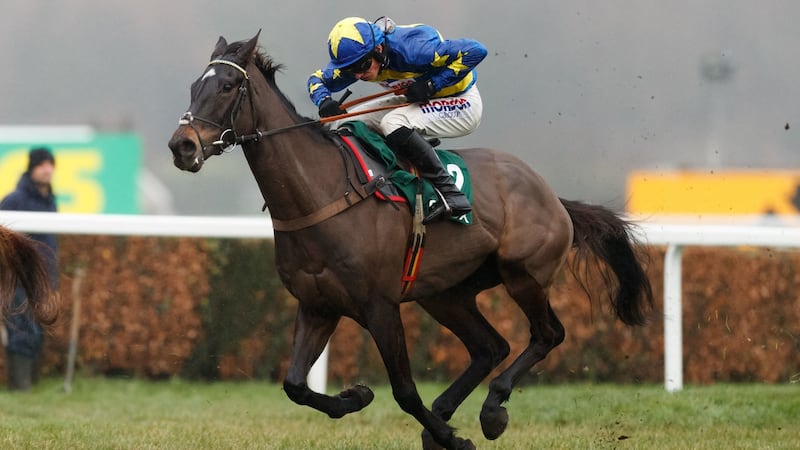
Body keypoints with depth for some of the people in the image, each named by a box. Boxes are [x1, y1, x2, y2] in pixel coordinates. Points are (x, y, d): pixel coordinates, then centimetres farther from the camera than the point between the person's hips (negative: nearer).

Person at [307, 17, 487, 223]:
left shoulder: (412, 48, -33)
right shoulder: (357, 56, -11)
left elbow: (476, 51, -31)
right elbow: (317, 79, 2)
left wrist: (432, 84, -31)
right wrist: (324, 101, -21)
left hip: (461, 104, -9)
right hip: (423, 101, 9)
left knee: (393, 124, -31)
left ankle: (451, 195, -30)